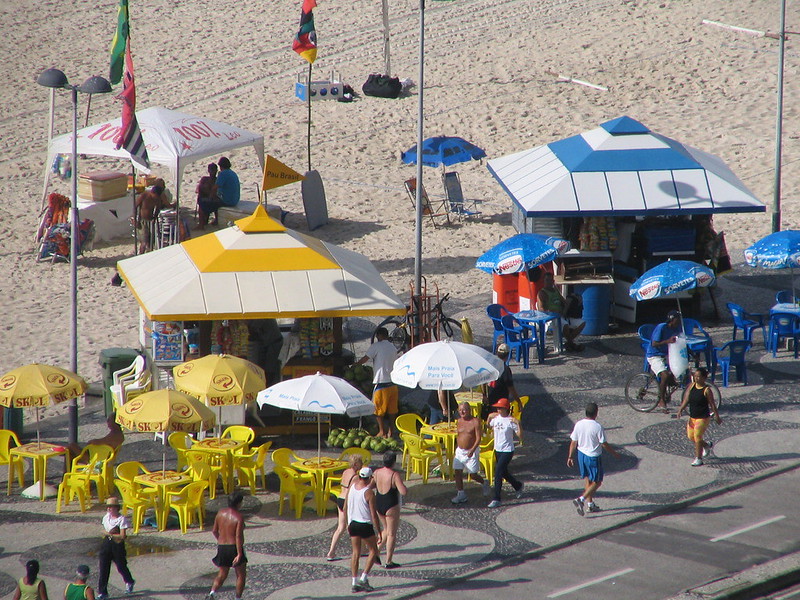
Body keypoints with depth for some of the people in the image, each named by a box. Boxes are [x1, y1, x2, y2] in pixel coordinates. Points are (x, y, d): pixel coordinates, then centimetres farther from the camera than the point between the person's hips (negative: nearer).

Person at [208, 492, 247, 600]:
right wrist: (239, 554, -21)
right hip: (234, 547, -5)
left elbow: (214, 531, 9)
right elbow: (238, 537, -21)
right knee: (241, 575, 13)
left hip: (222, 547, 5)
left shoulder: (221, 513, 1)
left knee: (222, 574, 18)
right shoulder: (239, 517, -16)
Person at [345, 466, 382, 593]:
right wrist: (379, 533, -10)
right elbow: (374, 515, -16)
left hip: (353, 524, 6)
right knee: (373, 551, 11)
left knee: (356, 553, 12)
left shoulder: (352, 485, 0)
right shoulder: (369, 493, -17)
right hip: (365, 525, -6)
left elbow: (346, 507, 11)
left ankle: (355, 582, 11)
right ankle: (364, 578, 2)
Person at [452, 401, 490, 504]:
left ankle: (484, 483, 31)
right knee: (457, 472, 0)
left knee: (473, 474, 0)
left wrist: (472, 450, -28)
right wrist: (455, 451, 17)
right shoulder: (459, 421, 6)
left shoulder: (475, 422, -12)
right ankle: (461, 494, 9)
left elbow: (478, 438, -17)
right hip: (460, 451, 6)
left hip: (472, 451, -6)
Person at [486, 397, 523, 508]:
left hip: (507, 451, -7)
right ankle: (518, 486, 47)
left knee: (498, 472, -13)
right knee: (503, 472, 21)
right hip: (497, 449, 7)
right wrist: (489, 418, 3)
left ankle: (496, 499, -8)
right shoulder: (496, 418, 2)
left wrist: (518, 424, -30)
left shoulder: (511, 421, -16)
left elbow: (520, 437, -18)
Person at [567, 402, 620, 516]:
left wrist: (570, 457, 12)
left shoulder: (579, 424, -5)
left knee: (587, 479, 21)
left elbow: (573, 442, 2)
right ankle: (581, 500, -9)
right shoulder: (597, 427, -21)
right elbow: (604, 444, -15)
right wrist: (615, 453, 0)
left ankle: (590, 504, 27)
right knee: (596, 482, 6)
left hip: (581, 454, 6)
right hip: (593, 457, -6)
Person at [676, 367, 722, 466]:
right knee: (690, 437, 13)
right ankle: (707, 445, 40)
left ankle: (698, 459, 1)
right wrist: (681, 409, -11)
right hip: (692, 417, 7)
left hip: (703, 418, -7)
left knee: (697, 437, -10)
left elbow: (712, 404, -8)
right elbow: (686, 400, 1)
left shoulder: (707, 390, -13)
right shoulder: (692, 386, 2)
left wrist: (717, 417, -4)